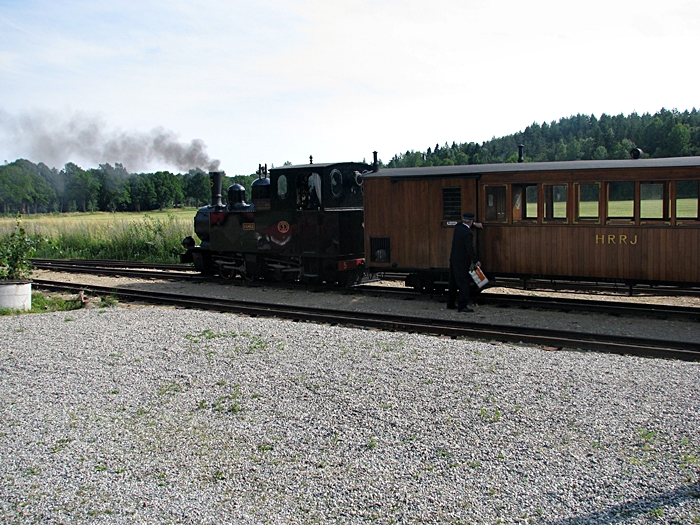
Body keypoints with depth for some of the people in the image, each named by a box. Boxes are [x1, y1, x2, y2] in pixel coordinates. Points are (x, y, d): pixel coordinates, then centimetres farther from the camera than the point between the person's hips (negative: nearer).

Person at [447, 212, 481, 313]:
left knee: (453, 283, 17)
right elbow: (470, 249, -21)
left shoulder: (457, 227, 4)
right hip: (462, 262, -9)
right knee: (464, 283, -5)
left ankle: (450, 304, 26)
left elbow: (463, 224, 31)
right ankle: (462, 305, -8)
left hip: (453, 259, 9)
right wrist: (476, 261, -13)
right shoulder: (468, 233, -20)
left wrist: (474, 224, 31)